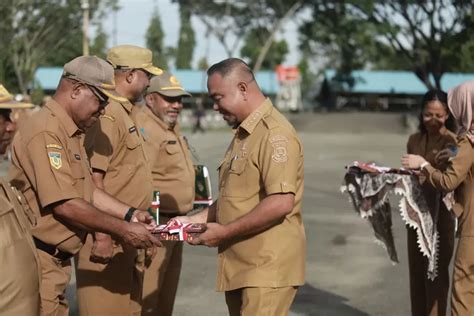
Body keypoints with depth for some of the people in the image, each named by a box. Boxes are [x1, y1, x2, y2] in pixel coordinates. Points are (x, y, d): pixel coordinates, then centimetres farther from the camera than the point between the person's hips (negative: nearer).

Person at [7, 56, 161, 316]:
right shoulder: (46, 132, -18)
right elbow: (64, 205, -22)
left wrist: (129, 214, 7)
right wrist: (122, 229, -16)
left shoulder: (71, 133, 15)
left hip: (56, 260, 10)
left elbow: (85, 191, 18)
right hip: (38, 259, -10)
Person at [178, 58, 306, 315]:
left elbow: (281, 203, -24)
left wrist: (225, 232, -17)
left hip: (267, 268, -10)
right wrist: (195, 220, 13)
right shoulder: (243, 135, 19)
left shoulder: (274, 134, -14)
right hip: (240, 266, 10)